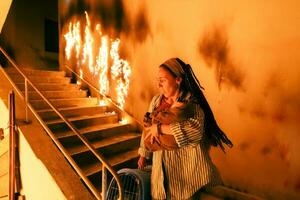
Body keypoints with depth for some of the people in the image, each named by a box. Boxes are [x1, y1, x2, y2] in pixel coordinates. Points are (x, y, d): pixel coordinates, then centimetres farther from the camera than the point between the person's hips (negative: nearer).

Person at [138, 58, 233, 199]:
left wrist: (159, 128, -26)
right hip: (162, 166, 5)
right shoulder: (156, 100, 1)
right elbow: (148, 128, 12)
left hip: (186, 168, -5)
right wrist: (143, 154, 18)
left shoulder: (191, 102, -15)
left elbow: (195, 130, -33)